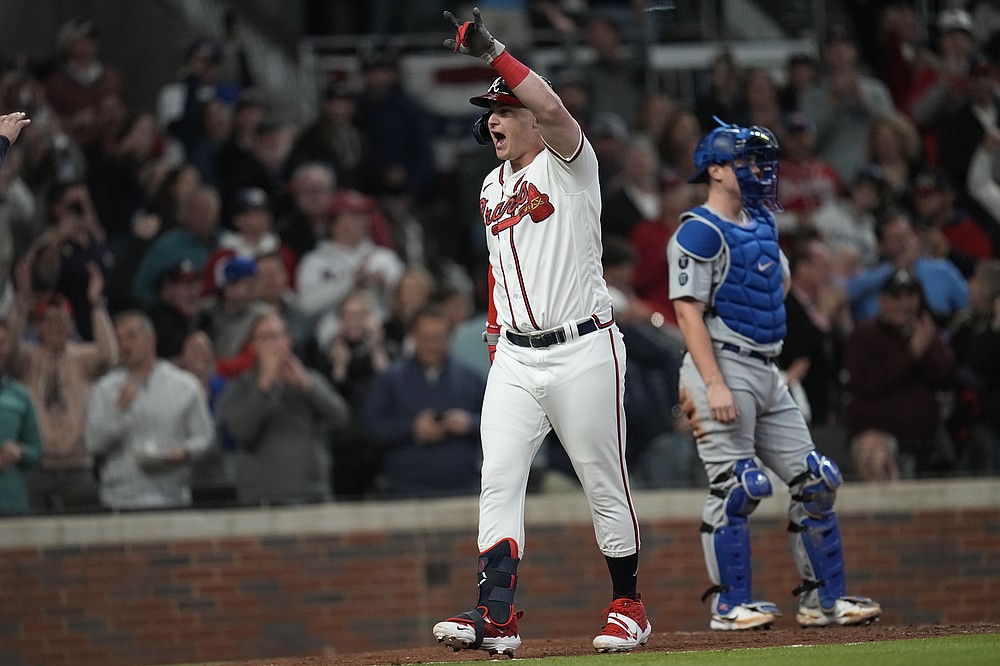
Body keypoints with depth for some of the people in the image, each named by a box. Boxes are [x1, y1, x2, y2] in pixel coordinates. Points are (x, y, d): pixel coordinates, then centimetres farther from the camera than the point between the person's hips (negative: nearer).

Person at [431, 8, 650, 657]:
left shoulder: (568, 162, -6)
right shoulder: (492, 188, 17)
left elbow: (552, 108, -27)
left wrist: (492, 50, -26)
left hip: (584, 352, -6)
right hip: (515, 359, 6)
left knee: (605, 483, 3)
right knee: (499, 480, -9)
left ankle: (628, 605, 19)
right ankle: (497, 616, -15)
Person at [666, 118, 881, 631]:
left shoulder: (761, 223, 16)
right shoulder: (699, 232, -10)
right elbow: (688, 312, -17)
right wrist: (715, 385, -24)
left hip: (767, 372, 9)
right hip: (723, 369, -9)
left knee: (815, 481, 5)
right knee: (733, 488, -9)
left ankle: (824, 598, 12)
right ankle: (730, 606, -3)